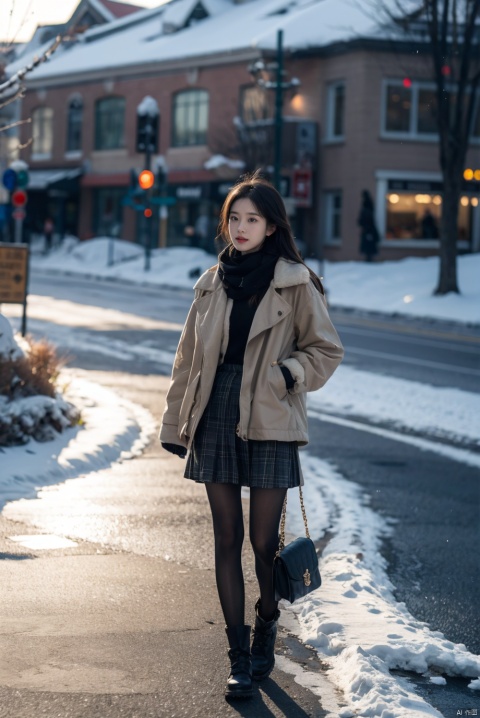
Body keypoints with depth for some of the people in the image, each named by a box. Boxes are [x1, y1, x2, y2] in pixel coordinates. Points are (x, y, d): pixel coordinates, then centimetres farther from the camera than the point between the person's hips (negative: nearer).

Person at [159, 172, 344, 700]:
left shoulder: (295, 284, -1)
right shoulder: (212, 284, 10)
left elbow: (326, 351, 5)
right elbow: (189, 358, 15)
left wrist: (290, 372, -13)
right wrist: (175, 424, 14)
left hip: (268, 426, -3)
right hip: (215, 423, 3)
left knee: (264, 543, -1)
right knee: (227, 542, 3)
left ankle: (265, 634, 26)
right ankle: (239, 659, 9)